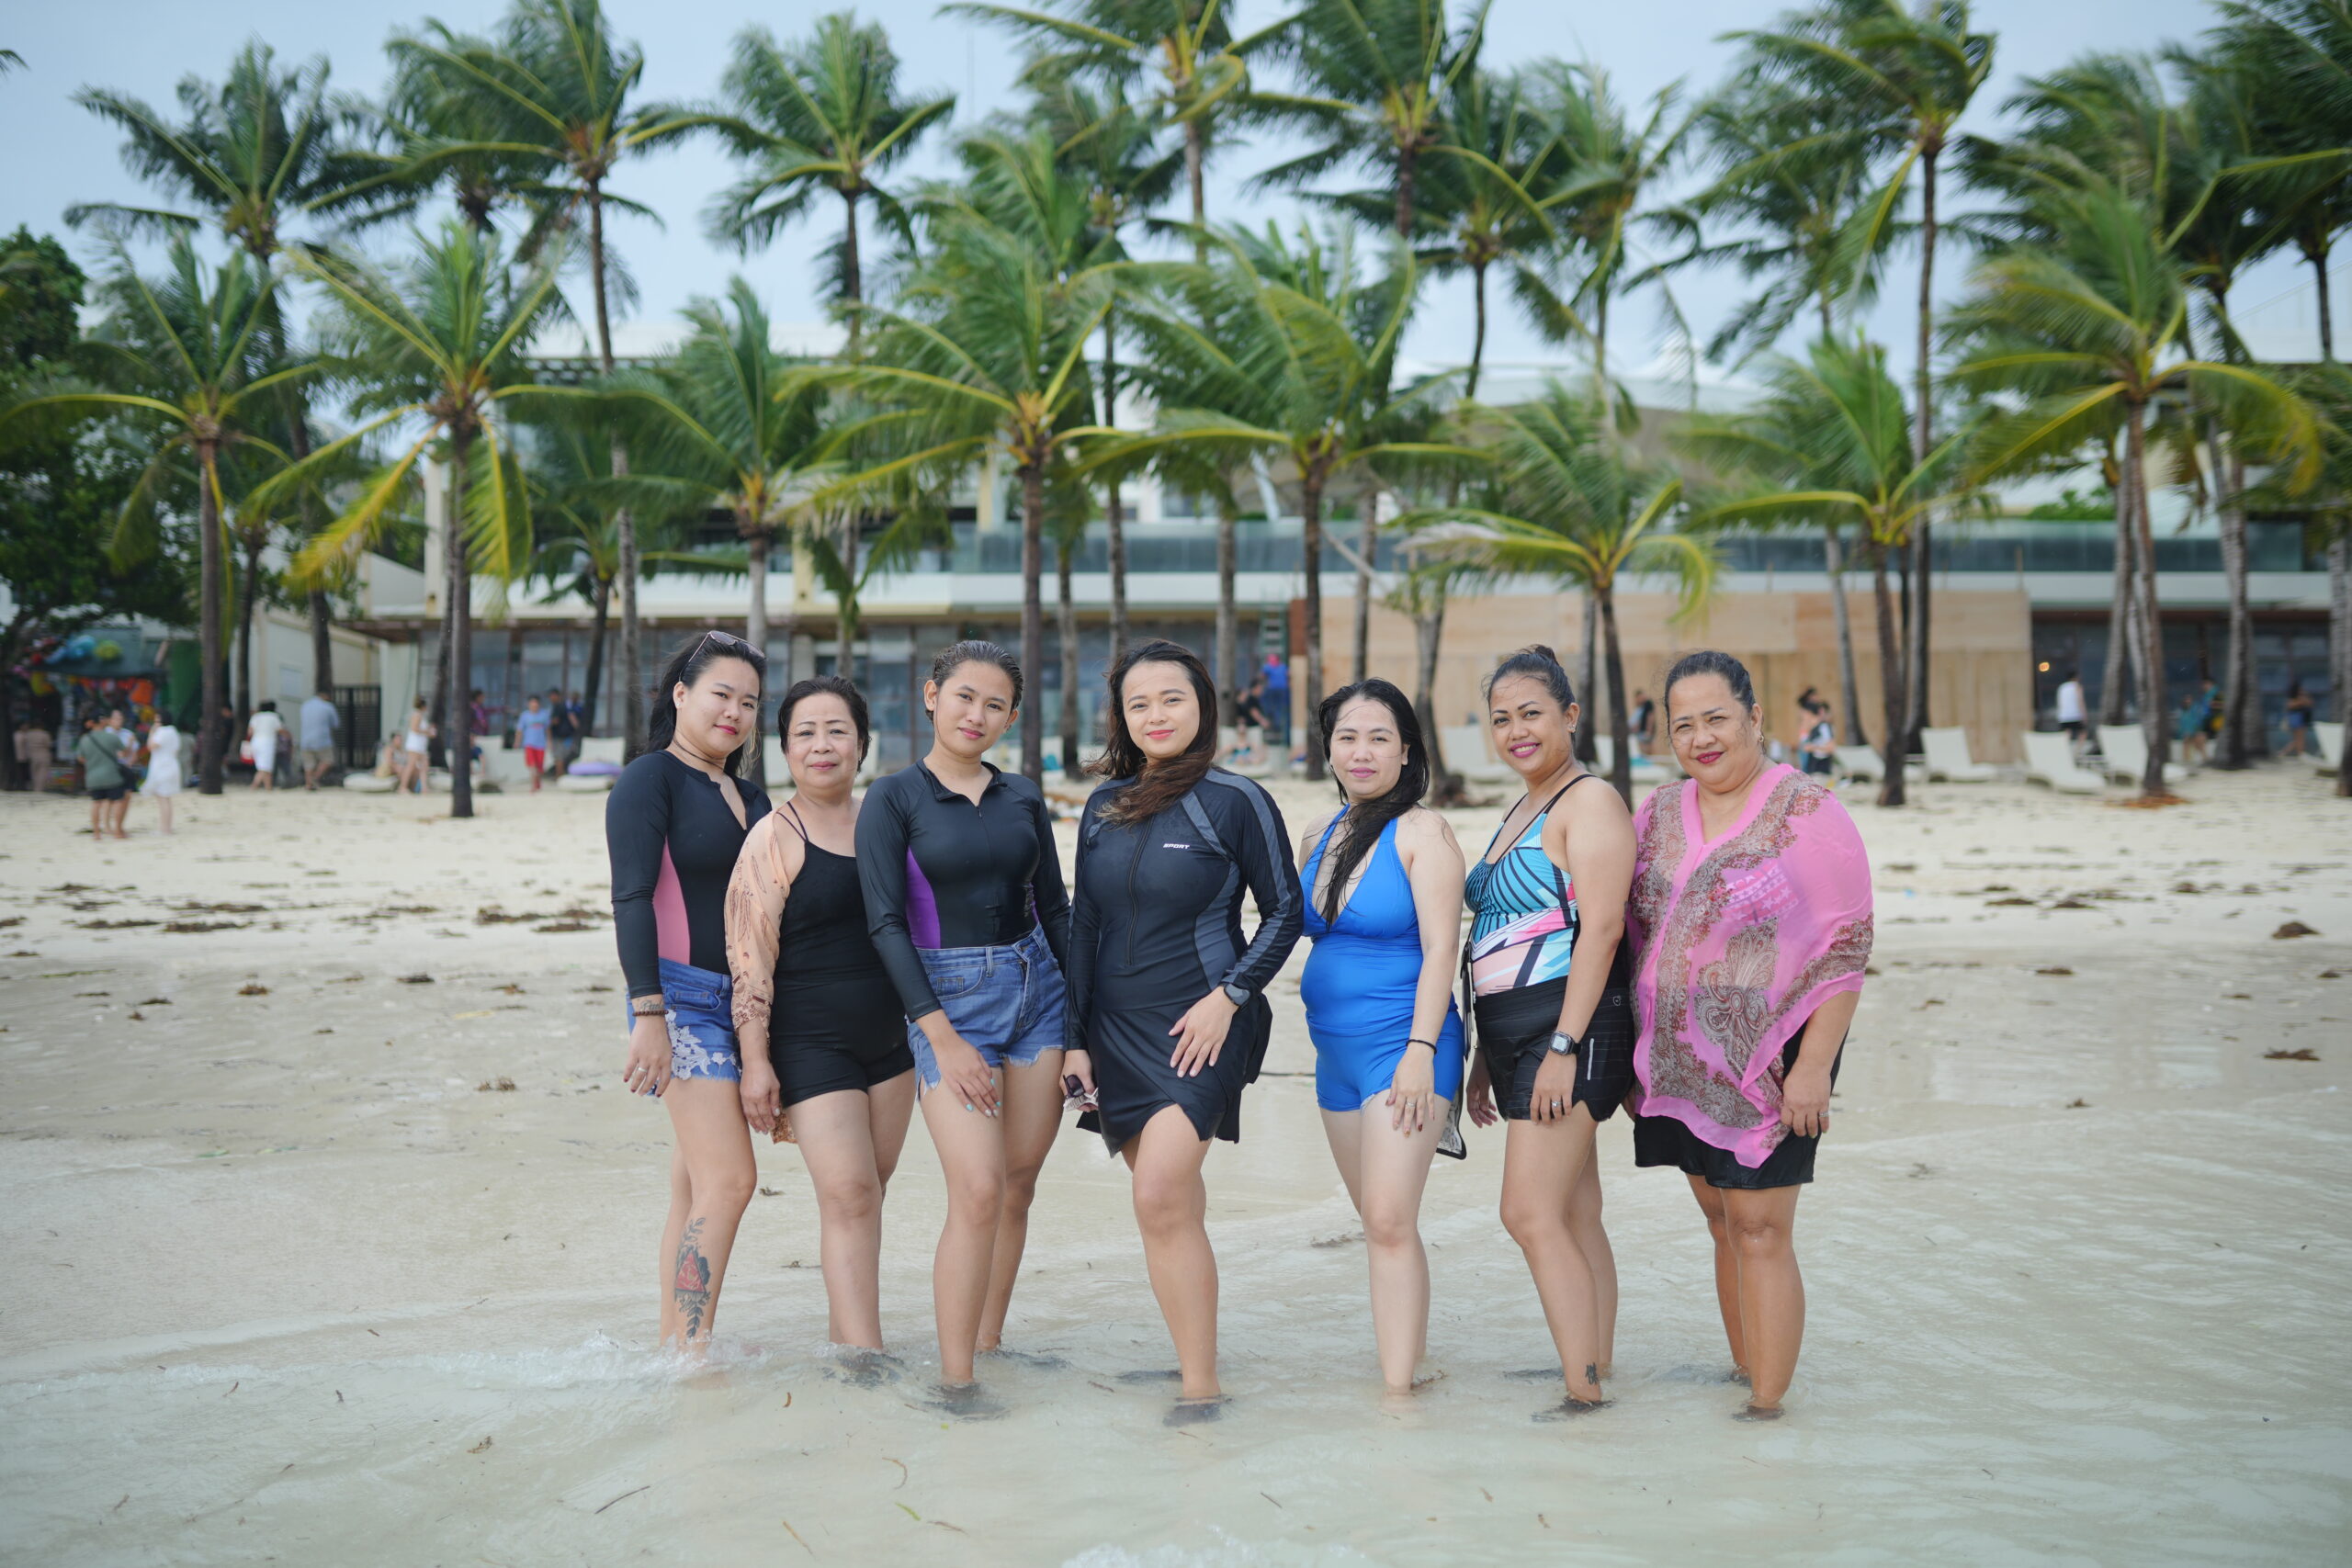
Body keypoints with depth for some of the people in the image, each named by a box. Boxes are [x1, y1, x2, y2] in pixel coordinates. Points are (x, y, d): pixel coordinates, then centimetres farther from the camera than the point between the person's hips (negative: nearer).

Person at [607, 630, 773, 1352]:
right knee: (728, 1181, -15)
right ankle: (691, 1356, -11)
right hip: (682, 996, -8)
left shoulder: (748, 796, 18)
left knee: (696, 1188, 9)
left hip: (741, 1002, 8)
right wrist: (648, 1013, -21)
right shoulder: (650, 779, -6)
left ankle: (673, 1345, 15)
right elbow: (632, 899, -13)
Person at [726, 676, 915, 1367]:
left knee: (867, 1190, 8)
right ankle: (865, 1355, -14)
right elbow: (750, 957, -10)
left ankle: (845, 1332, 20)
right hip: (810, 1041, -6)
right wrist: (755, 1061, -14)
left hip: (889, 1034, 6)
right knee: (847, 1191, -14)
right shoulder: (773, 838, -7)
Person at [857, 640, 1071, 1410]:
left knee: (1019, 1186, 7)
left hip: (1038, 989, 5)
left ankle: (989, 1340, 22)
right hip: (949, 998, -5)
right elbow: (886, 924, -8)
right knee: (979, 1192, -14)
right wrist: (943, 1036, -14)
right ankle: (954, 1376, -4)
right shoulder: (893, 798, -3)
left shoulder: (1024, 797, 9)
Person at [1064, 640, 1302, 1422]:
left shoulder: (1235, 800, -5)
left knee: (1162, 1199, -17)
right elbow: (1084, 926, 14)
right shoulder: (1104, 806, 10)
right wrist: (1075, 1039, 11)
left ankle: (1200, 1386, -13)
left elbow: (1284, 910, -1)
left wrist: (1229, 994, -12)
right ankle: (1193, 1355, 21)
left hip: (1199, 1026, -5)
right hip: (1116, 1028, 6)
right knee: (1173, 1209, 10)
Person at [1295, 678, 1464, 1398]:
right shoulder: (1320, 835, 12)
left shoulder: (1422, 833, -9)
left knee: (1389, 1221, -14)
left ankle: (1397, 1391, -14)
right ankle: (1413, 1358, 22)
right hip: (1336, 1049, 7)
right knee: (1378, 1221, 12)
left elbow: (1440, 948, -14)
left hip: (1402, 1042, -7)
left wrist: (1421, 1051, -21)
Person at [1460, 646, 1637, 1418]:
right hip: (1516, 1036, 9)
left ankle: (1582, 1392, -11)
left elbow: (1601, 927, -17)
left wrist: (1565, 1045, -22)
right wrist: (1487, 1059, 21)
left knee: (1532, 1214, -14)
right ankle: (1595, 1382, 12)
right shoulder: (1517, 815, 21)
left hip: (1569, 1030, -9)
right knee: (1575, 1221, 9)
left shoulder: (1590, 801, -7)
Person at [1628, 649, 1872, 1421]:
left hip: (1769, 1060, -6)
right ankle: (1746, 1375, 24)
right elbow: (1632, 935, 17)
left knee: (1759, 1230, -6)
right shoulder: (1659, 814, 10)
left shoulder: (1808, 813, -8)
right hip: (1681, 1061, 6)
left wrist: (1814, 1065, -17)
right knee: (1722, 1221, 13)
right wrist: (1634, 1056, 14)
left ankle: (1767, 1406, 0)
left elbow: (1845, 946, -11)